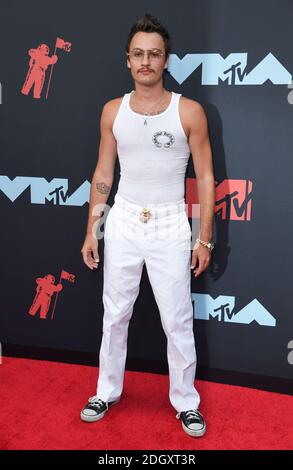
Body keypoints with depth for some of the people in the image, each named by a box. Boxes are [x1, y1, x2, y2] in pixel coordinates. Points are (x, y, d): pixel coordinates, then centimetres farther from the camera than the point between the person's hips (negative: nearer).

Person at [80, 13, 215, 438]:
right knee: (114, 315, 13)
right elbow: (103, 174, 8)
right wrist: (91, 231, 5)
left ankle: (186, 402, 26)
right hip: (123, 223, 3)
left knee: (178, 322, 6)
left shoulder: (189, 111, -6)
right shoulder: (113, 111, 3)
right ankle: (108, 391, 33)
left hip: (170, 227, -2)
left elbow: (205, 177, -3)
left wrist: (204, 238, -6)